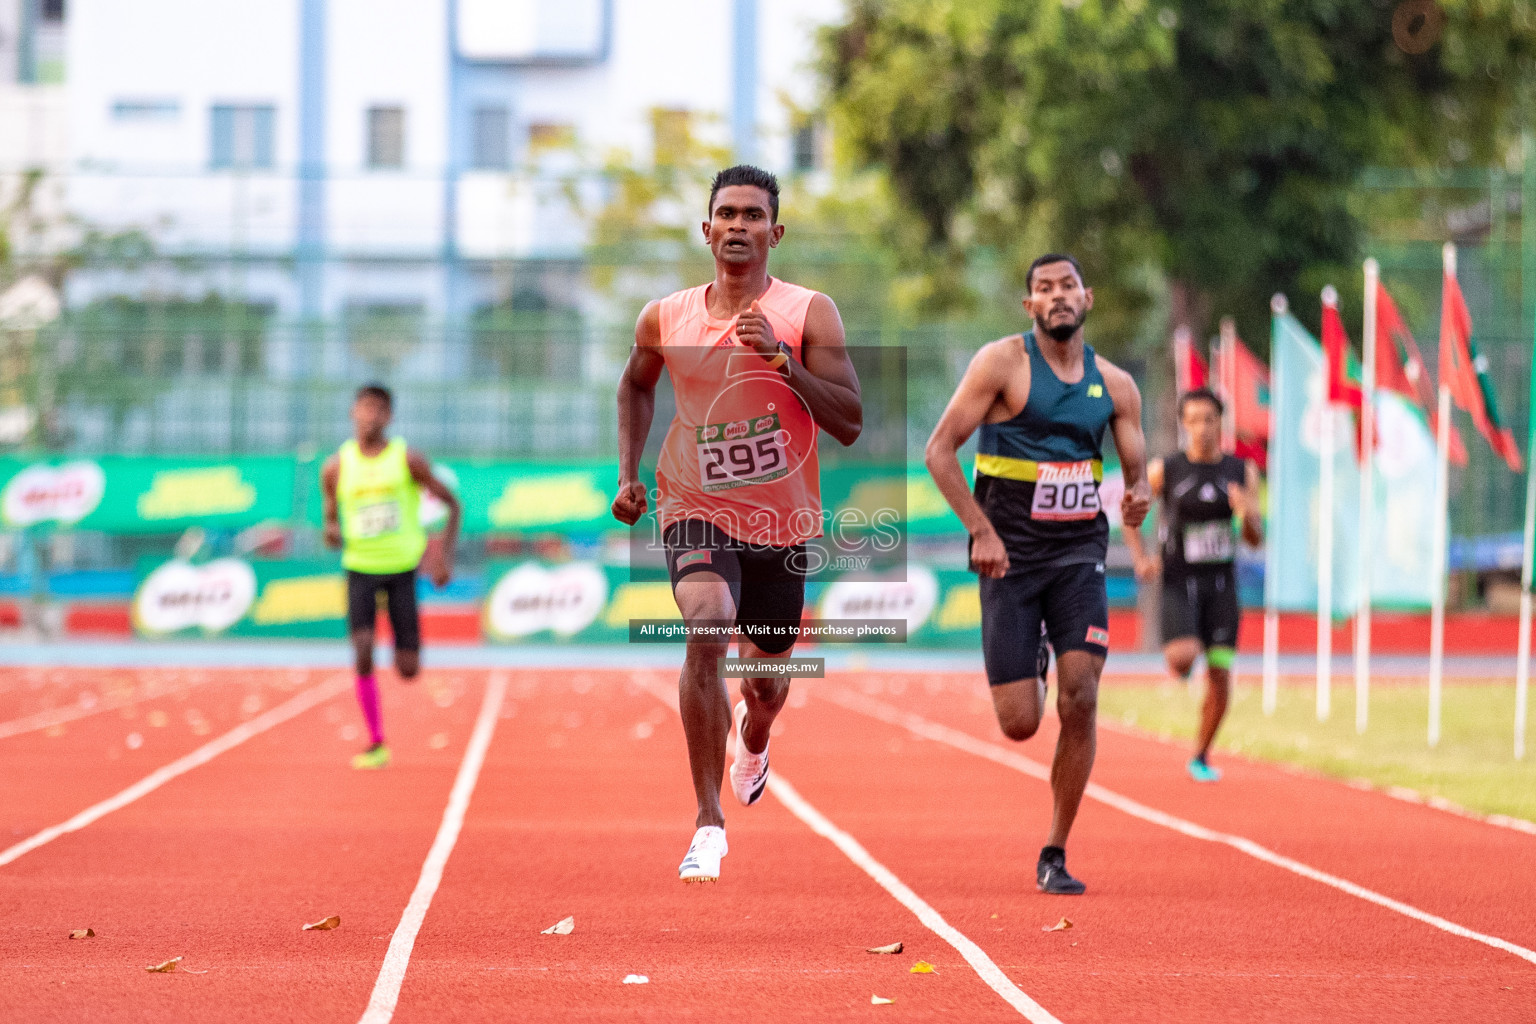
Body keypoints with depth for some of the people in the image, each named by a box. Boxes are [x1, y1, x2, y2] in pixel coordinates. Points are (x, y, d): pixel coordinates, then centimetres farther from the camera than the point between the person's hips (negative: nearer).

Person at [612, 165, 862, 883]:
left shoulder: (808, 314, -9)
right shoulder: (665, 320, -2)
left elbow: (851, 424, -16)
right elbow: (636, 386, 20)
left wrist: (782, 358, -25)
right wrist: (627, 472, 10)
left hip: (781, 524, 1)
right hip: (697, 510, -1)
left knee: (766, 681, 16)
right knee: (707, 628, -29)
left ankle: (752, 738, 58)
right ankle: (708, 826, -25)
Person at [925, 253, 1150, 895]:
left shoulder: (1114, 384, 7)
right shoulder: (1003, 363, -5)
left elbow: (1136, 468, 11)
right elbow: (940, 450, -7)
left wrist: (1137, 497, -14)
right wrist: (982, 531, -15)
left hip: (1080, 551, 3)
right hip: (1010, 553, -3)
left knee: (1080, 700, -13)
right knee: (1019, 725, -6)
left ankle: (1055, 855, 0)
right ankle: (1027, 670, 35)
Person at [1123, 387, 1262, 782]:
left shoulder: (1242, 472, 1)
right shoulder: (1164, 471, -6)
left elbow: (1256, 539, 2)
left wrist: (1247, 513, -21)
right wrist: (1141, 560, -10)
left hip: (1221, 584, 2)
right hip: (1178, 583, -2)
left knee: (1220, 675, -3)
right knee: (1184, 659, -24)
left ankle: (1201, 757, 16)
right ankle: (1174, 650, 15)